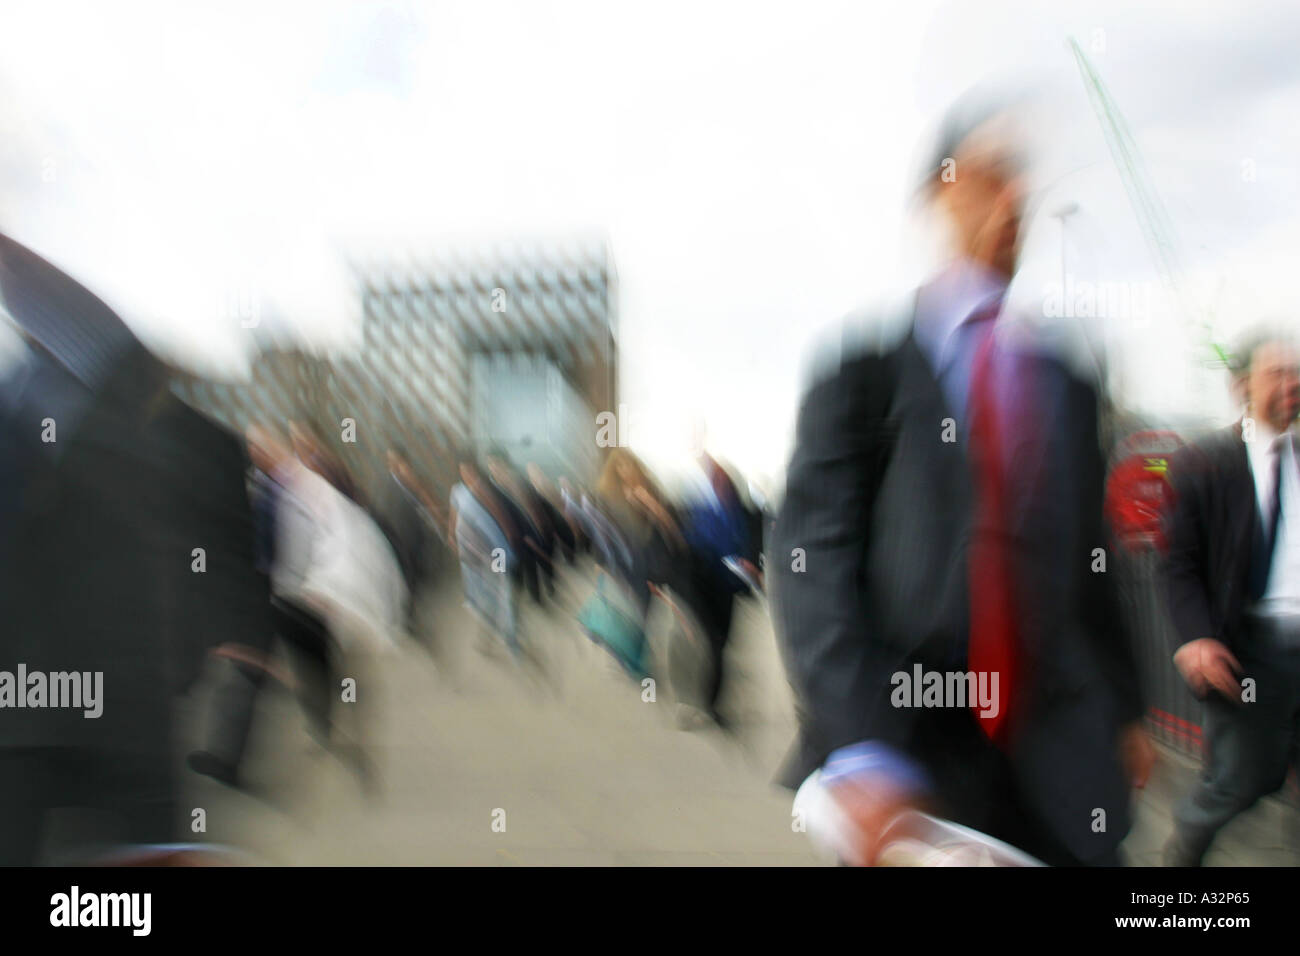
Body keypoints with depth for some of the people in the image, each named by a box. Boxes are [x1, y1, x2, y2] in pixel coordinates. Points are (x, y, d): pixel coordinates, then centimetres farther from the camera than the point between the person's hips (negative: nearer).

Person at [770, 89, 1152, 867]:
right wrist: (859, 747, -19)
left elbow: (1088, 558, 16)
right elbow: (814, 554, -11)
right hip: (906, 751, -3)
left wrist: (1125, 711, 18)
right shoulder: (869, 360, -3)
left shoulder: (1068, 377, 9)